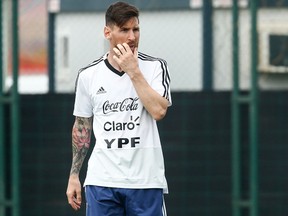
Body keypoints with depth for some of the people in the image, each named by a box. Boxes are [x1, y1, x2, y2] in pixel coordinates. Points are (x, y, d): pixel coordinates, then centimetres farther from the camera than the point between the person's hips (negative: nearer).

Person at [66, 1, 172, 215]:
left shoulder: (155, 67, 0)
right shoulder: (88, 75, 6)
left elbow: (159, 110, -16)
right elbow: (81, 127, 14)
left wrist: (133, 71, -15)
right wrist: (74, 176, 11)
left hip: (146, 181, -1)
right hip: (102, 180, 1)